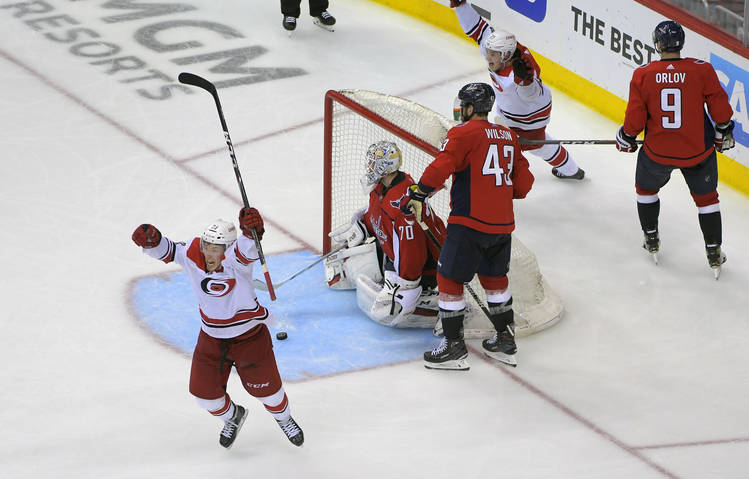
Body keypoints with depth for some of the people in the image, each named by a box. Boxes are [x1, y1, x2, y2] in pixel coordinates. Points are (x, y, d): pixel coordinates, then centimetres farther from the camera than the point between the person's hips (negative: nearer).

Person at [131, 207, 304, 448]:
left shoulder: (234, 260, -31)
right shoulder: (193, 254, -16)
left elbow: (247, 250, -52)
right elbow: (166, 251, -8)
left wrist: (251, 232, -75)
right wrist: (151, 239, -31)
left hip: (250, 337, -4)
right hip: (212, 338, 4)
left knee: (265, 387, 10)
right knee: (204, 391, 8)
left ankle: (284, 418, 45)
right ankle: (232, 417, 41)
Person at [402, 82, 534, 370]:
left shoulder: (464, 133, -8)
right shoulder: (509, 136, 13)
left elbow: (442, 166, -21)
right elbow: (523, 182, 15)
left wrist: (418, 194, -17)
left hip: (470, 222, -7)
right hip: (503, 224, 7)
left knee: (449, 278, 2)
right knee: (494, 277, 23)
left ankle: (454, 346, 2)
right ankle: (505, 340, 28)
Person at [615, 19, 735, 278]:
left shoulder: (643, 75, -13)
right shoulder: (702, 71, -14)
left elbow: (635, 119, -8)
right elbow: (720, 107, -6)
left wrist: (626, 139, 12)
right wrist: (724, 132, 12)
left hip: (657, 150, 0)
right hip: (698, 150, 0)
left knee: (646, 189, 29)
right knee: (706, 198, 20)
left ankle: (651, 241, 39)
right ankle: (714, 253, 23)